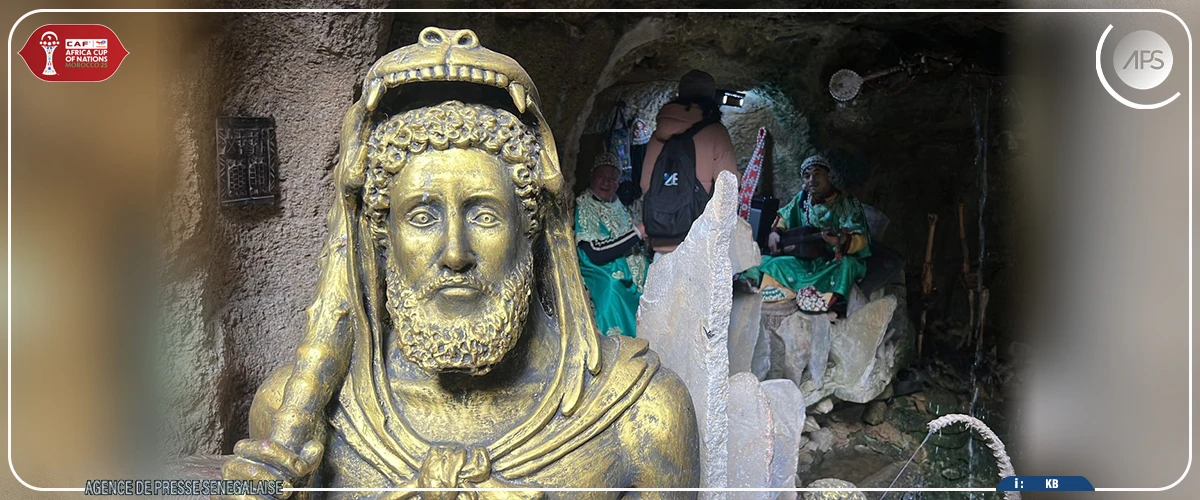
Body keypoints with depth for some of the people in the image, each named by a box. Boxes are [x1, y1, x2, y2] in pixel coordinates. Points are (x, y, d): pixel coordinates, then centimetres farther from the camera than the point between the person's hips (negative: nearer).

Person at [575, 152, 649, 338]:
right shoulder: (582, 207, -5)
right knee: (612, 284, -33)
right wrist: (636, 233, -15)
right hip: (599, 274, -7)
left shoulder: (619, 205, 14)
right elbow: (595, 254, -16)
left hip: (628, 269, 7)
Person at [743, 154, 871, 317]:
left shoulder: (847, 204, -10)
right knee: (766, 263, -15)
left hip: (834, 263, -5)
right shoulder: (802, 199, 3)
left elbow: (861, 240, -21)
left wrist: (842, 241, -44)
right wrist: (775, 232, -4)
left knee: (846, 264, -39)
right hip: (806, 260, 5)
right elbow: (783, 217, 19)